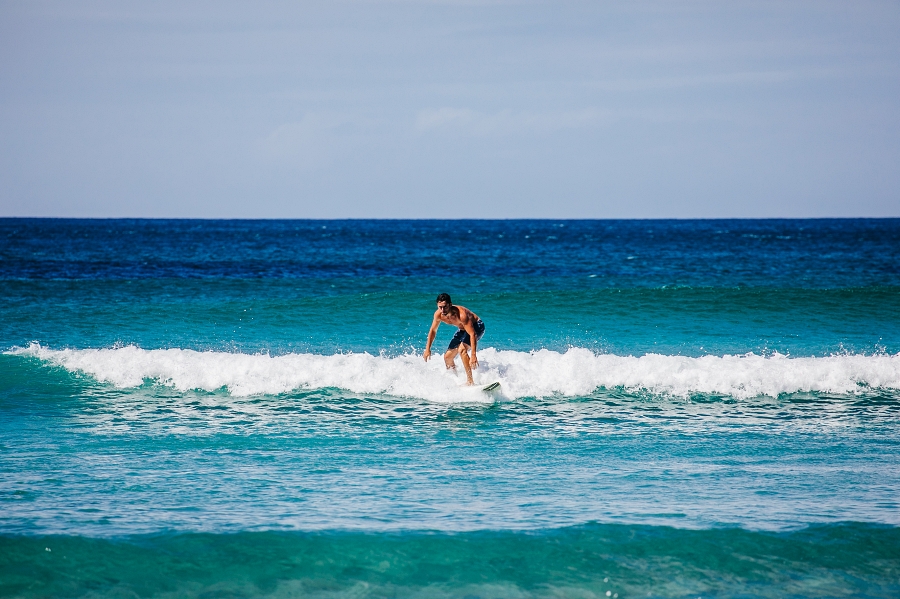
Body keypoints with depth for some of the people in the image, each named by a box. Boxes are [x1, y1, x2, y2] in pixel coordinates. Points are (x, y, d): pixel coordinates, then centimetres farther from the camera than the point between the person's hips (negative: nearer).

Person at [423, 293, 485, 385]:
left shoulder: (461, 314, -39)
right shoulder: (438, 314, -19)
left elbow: (472, 334, -42)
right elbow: (433, 330, 0)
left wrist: (473, 355, -49)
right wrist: (428, 349, 1)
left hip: (477, 326, -7)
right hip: (463, 329, 8)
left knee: (462, 349, -31)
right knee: (447, 357, 6)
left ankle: (470, 381, -31)